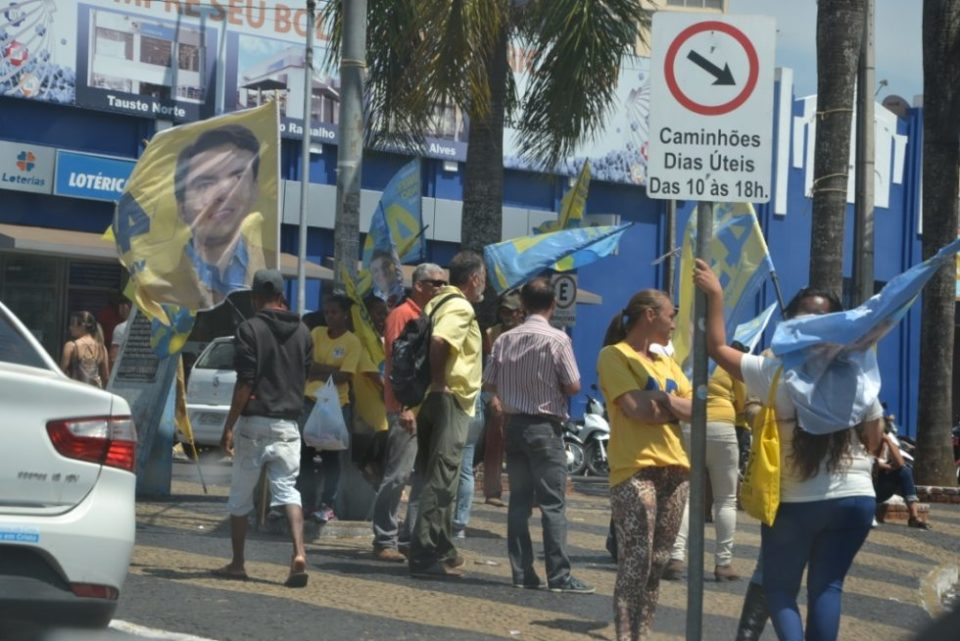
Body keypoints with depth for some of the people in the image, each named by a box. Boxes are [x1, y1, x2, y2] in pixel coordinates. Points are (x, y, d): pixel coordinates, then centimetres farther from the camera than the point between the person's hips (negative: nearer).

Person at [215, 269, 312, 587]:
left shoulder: (250, 329, -9)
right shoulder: (302, 332, 8)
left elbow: (244, 384, -14)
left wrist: (229, 426, -11)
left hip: (254, 421, -4)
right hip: (288, 424, 4)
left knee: (240, 496, 10)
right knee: (287, 490, 1)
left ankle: (237, 564, 16)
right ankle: (299, 553, -20)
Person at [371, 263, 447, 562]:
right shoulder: (402, 315, -6)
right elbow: (394, 361, -12)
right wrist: (404, 407, -19)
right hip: (407, 409, -8)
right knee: (398, 475, -6)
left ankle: (411, 538, 14)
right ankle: (385, 540, -1)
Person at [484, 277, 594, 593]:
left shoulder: (505, 339, 3)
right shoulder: (557, 339, -11)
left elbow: (489, 384, 6)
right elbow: (573, 386, -10)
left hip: (514, 423, 5)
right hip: (545, 427, -5)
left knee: (519, 500, 8)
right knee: (553, 503, -4)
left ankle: (522, 572, 8)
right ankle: (559, 576, -7)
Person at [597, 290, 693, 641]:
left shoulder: (666, 362, 21)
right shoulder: (615, 355, -2)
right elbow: (635, 408, -14)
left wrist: (664, 399, -6)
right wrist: (676, 408, 0)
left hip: (675, 467, 8)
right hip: (635, 469, -7)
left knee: (657, 564, 8)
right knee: (635, 565, -13)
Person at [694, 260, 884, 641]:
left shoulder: (775, 372, -11)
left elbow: (717, 347, -1)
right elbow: (873, 441, 5)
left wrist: (715, 295, 5)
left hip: (795, 502, -2)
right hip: (855, 498, 2)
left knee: (779, 588, 11)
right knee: (827, 587, 10)